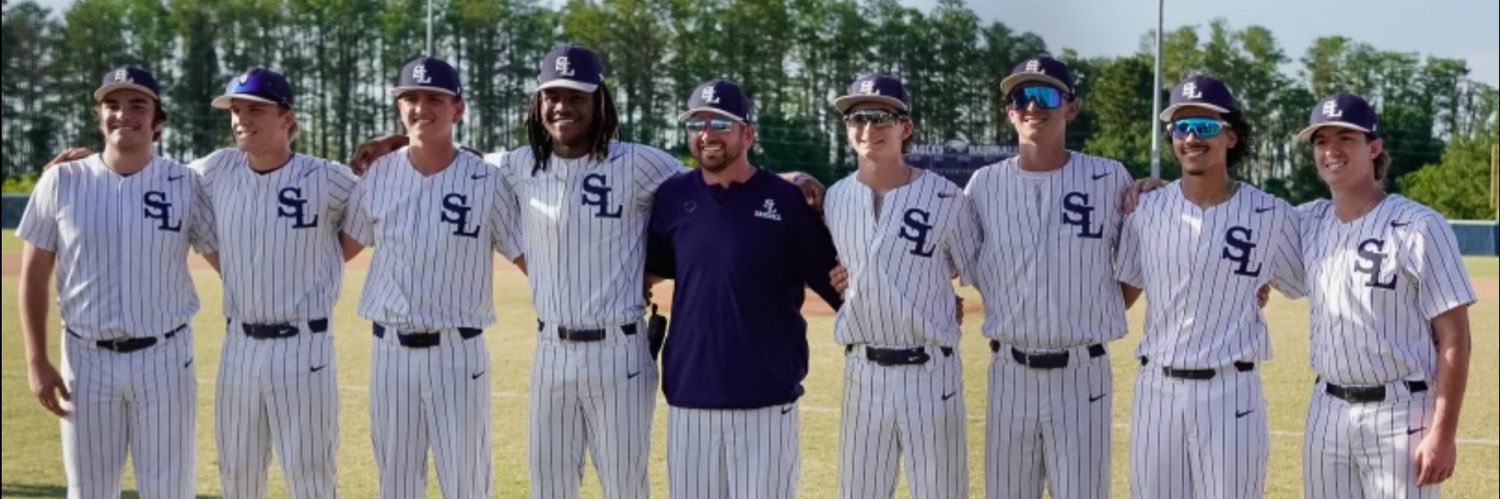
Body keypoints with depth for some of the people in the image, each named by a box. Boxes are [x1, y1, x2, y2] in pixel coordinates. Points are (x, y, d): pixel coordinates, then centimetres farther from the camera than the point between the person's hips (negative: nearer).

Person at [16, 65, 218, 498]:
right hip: (87, 359, 1)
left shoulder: (184, 183, -3)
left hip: (164, 358, -1)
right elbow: (33, 276, 3)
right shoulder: (62, 181, -1)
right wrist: (36, 361, -2)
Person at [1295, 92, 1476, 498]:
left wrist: (1442, 433, -16)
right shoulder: (1306, 222, 6)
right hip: (1326, 413, 6)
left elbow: (1453, 338, -11)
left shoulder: (1420, 227, -10)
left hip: (1399, 415, -6)